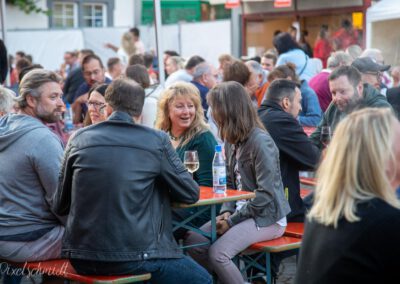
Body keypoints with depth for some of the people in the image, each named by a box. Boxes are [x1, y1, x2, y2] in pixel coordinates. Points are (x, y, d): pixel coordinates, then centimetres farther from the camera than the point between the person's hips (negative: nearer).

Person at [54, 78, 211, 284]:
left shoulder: (79, 138, 3)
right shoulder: (156, 141, -4)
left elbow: (59, 206, 10)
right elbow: (191, 194, 5)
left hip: (81, 259, 5)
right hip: (132, 257, -5)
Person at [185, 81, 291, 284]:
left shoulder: (260, 142, -18)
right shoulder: (231, 141, 8)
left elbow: (266, 193, -21)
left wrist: (232, 220, -18)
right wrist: (227, 211, -5)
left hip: (267, 218, -8)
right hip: (242, 211, 8)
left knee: (218, 253, -25)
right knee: (193, 242, -8)